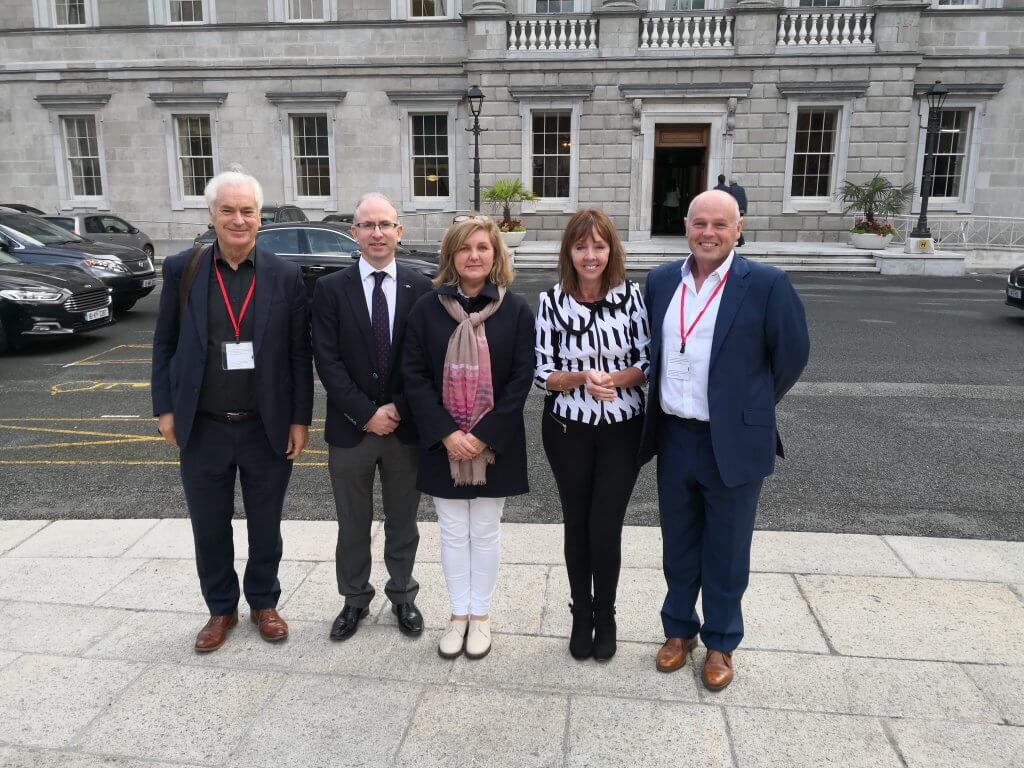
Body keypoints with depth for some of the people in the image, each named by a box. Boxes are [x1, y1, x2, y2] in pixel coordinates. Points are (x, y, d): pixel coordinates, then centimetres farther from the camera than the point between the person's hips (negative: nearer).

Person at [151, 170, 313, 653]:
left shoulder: (285, 276, -4)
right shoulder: (181, 270, -1)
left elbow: (300, 352, -1)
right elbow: (164, 344, 5)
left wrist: (300, 419, -3)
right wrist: (165, 408, 0)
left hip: (268, 428, 0)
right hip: (203, 428, 1)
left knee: (265, 525, 15)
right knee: (209, 528, 14)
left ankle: (264, 602, 36)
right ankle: (221, 609, 35)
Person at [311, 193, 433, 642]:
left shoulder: (420, 288, -1)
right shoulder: (330, 289, -3)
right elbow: (327, 360, -8)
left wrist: (399, 409, -12)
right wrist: (366, 414, -14)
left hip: (406, 427, 1)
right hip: (350, 429, 0)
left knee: (402, 521, 15)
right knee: (353, 524, 14)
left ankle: (403, 596, 34)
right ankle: (355, 600, 33)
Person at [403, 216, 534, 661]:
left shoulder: (516, 310, -4)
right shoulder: (427, 308, -2)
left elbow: (521, 378, -6)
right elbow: (414, 375, -4)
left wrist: (484, 435, -14)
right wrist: (446, 433, -13)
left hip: (495, 443, -1)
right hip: (443, 443, 1)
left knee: (485, 532, 12)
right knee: (453, 532, 12)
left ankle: (480, 615, 29)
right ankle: (458, 614, 29)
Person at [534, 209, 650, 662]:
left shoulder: (631, 296, -6)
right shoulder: (552, 302, -7)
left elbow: (647, 363, -2)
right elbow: (542, 374, -5)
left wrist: (613, 379, -21)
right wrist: (581, 378, -23)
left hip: (622, 429, 0)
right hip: (568, 430, 0)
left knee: (606, 528, 1)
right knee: (577, 524, 13)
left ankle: (605, 616, 27)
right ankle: (581, 615, 34)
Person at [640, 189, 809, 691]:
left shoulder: (766, 284, -11)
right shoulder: (661, 281, 3)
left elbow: (791, 356, -4)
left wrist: (749, 408, 2)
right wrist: (664, 403, 9)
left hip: (733, 442, -4)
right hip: (674, 438, 4)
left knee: (726, 552, 12)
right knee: (678, 546, 18)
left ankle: (720, 643, 32)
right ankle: (680, 629, 38)